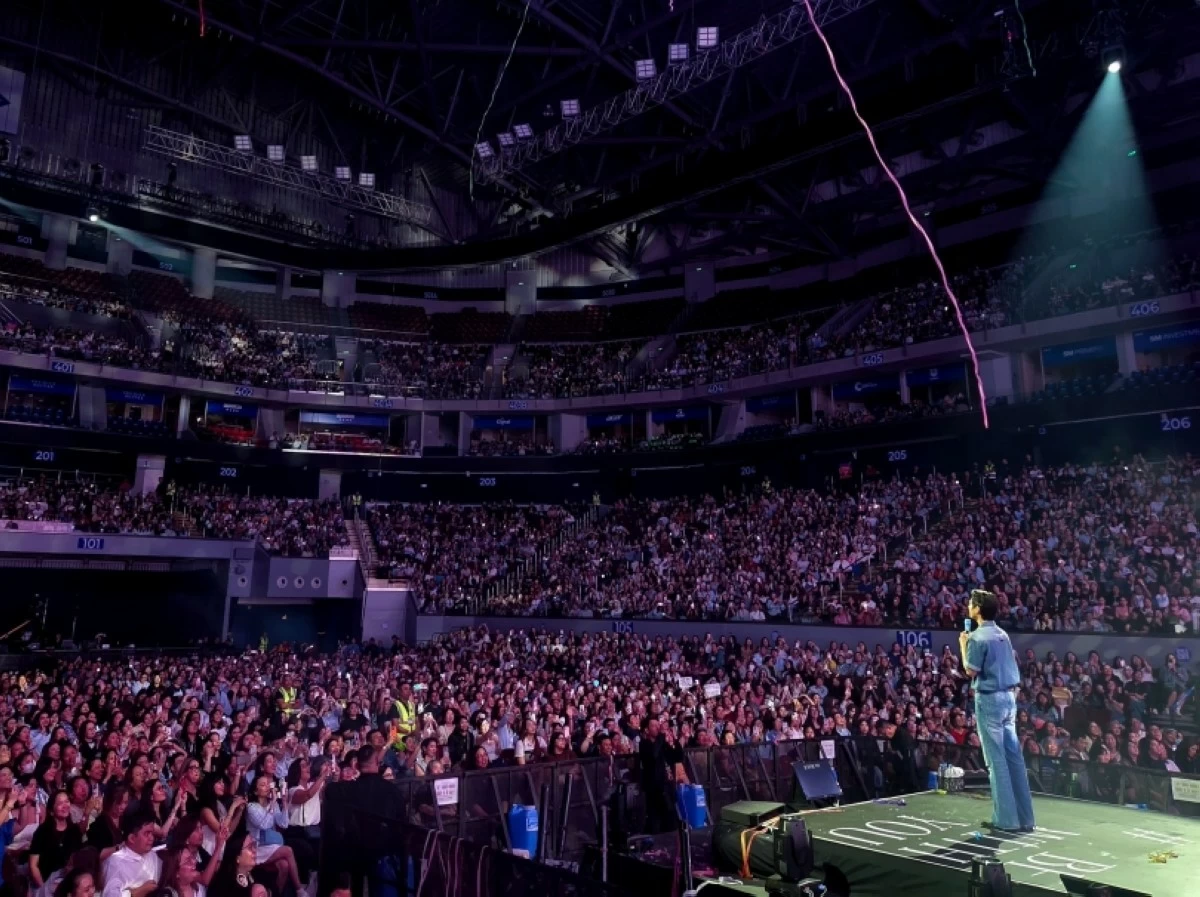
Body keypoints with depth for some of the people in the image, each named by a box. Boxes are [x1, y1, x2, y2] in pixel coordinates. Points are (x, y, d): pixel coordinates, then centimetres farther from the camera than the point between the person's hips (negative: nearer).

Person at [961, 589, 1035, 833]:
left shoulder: (977, 637, -14)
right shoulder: (1002, 634, 11)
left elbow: (971, 671, -10)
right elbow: (1008, 667, 16)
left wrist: (963, 645, -1)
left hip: (989, 699, -8)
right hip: (1008, 696, 8)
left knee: (997, 760, -2)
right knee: (1014, 756, 9)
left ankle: (1006, 818, 1)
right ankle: (1024, 817, 13)